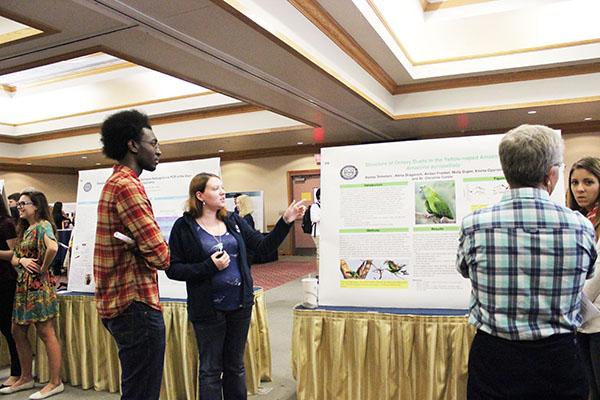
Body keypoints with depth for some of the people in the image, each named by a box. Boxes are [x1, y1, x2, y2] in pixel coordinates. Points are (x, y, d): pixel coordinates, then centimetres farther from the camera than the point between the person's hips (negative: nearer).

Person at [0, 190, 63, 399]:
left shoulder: (43, 226, -11)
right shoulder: (24, 229, 17)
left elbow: (53, 248, -31)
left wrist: (44, 269, -18)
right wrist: (22, 260, -6)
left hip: (39, 286, -10)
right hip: (23, 286, 10)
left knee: (46, 333, -5)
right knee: (18, 332, 15)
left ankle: (55, 382, 4)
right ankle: (26, 378, 29)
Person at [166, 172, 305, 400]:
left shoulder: (233, 221, 5)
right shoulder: (184, 227, -8)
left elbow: (264, 246, 3)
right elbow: (173, 269, -9)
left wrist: (286, 221, -7)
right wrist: (209, 266, -20)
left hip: (240, 304, 4)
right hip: (208, 309, -4)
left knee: (235, 366, 18)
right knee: (211, 369, 11)